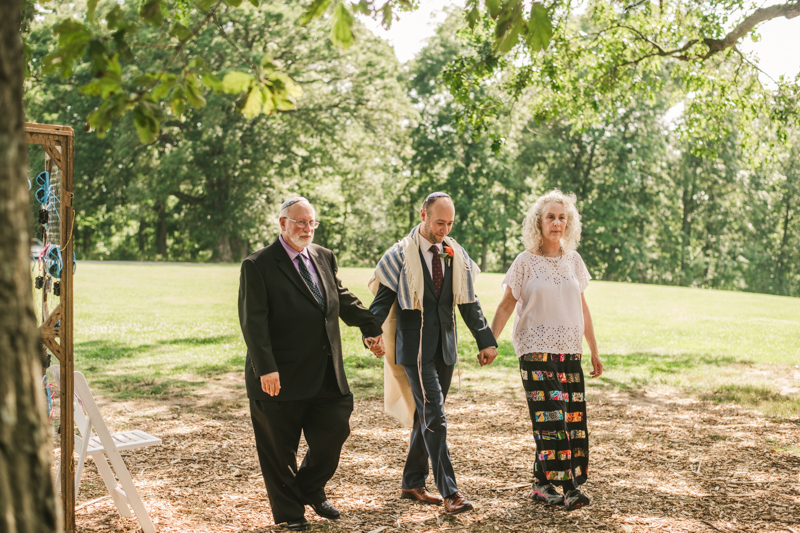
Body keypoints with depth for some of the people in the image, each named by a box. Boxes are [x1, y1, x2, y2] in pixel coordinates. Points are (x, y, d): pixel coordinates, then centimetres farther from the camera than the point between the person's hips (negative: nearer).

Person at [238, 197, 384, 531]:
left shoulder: (324, 258, 10)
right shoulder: (258, 265, -9)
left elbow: (342, 299, 23)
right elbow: (253, 321, -15)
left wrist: (371, 325, 12)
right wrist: (265, 368, -22)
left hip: (327, 375, 6)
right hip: (282, 376, -6)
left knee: (333, 432, 9)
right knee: (280, 447, 7)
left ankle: (311, 490, 34)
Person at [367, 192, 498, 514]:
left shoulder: (456, 255, 8)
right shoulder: (401, 255, -6)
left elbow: (469, 302, 12)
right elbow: (382, 299, -9)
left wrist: (485, 341, 8)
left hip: (444, 348, 6)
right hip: (415, 347, -5)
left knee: (426, 416, 13)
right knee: (434, 416, -10)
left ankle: (413, 483, 25)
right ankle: (449, 491, -8)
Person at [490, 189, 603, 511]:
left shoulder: (573, 261, 11)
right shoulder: (525, 262, -1)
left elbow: (582, 307, 17)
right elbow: (506, 306, 2)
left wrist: (594, 351, 19)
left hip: (569, 351, 5)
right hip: (536, 349, -4)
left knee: (572, 418, 0)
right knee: (551, 417, -13)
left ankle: (543, 483, 10)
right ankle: (568, 486, -12)